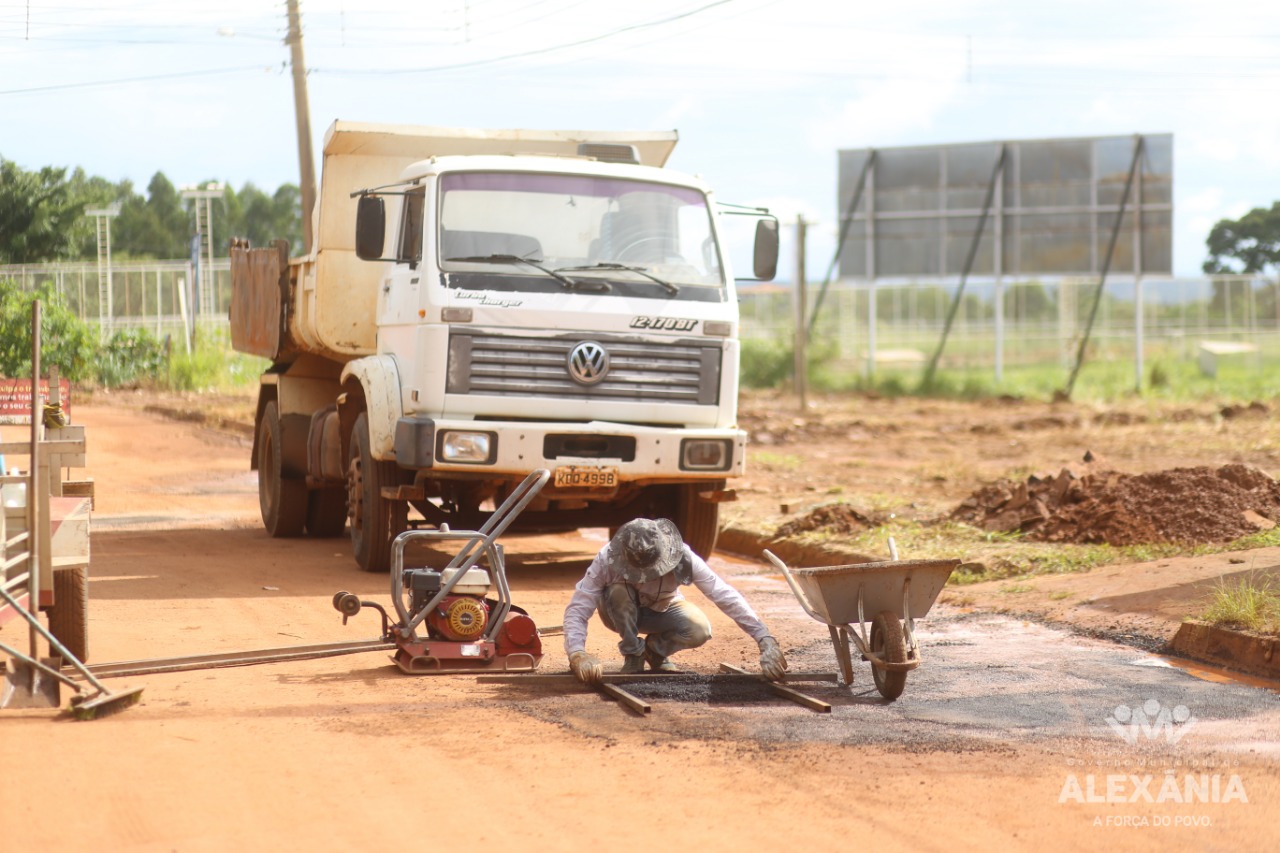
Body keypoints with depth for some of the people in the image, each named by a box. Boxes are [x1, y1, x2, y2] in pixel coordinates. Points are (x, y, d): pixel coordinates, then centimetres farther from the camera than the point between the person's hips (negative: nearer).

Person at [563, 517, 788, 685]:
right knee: (618, 591, -37)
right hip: (622, 613, -1)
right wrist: (577, 655, -55)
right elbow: (577, 609, -37)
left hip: (662, 609, 1)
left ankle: (656, 649, 2)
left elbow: (726, 596, -32)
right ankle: (633, 654, -11)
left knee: (700, 631, -30)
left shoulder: (683, 556, -34)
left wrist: (765, 641, -38)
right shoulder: (608, 559, -36)